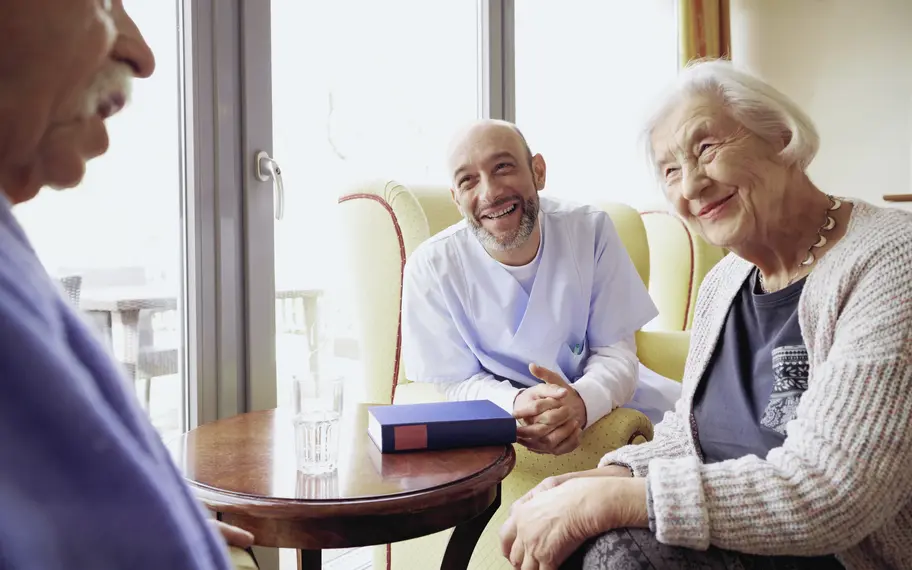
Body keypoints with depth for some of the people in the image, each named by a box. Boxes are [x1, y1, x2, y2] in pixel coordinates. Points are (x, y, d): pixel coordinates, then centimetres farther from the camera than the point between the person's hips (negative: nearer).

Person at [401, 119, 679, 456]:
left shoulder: (591, 231, -10)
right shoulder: (431, 268, -15)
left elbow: (615, 350, -9)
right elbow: (453, 382, -10)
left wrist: (582, 401, -32)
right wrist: (515, 405, -32)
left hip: (596, 405, 2)